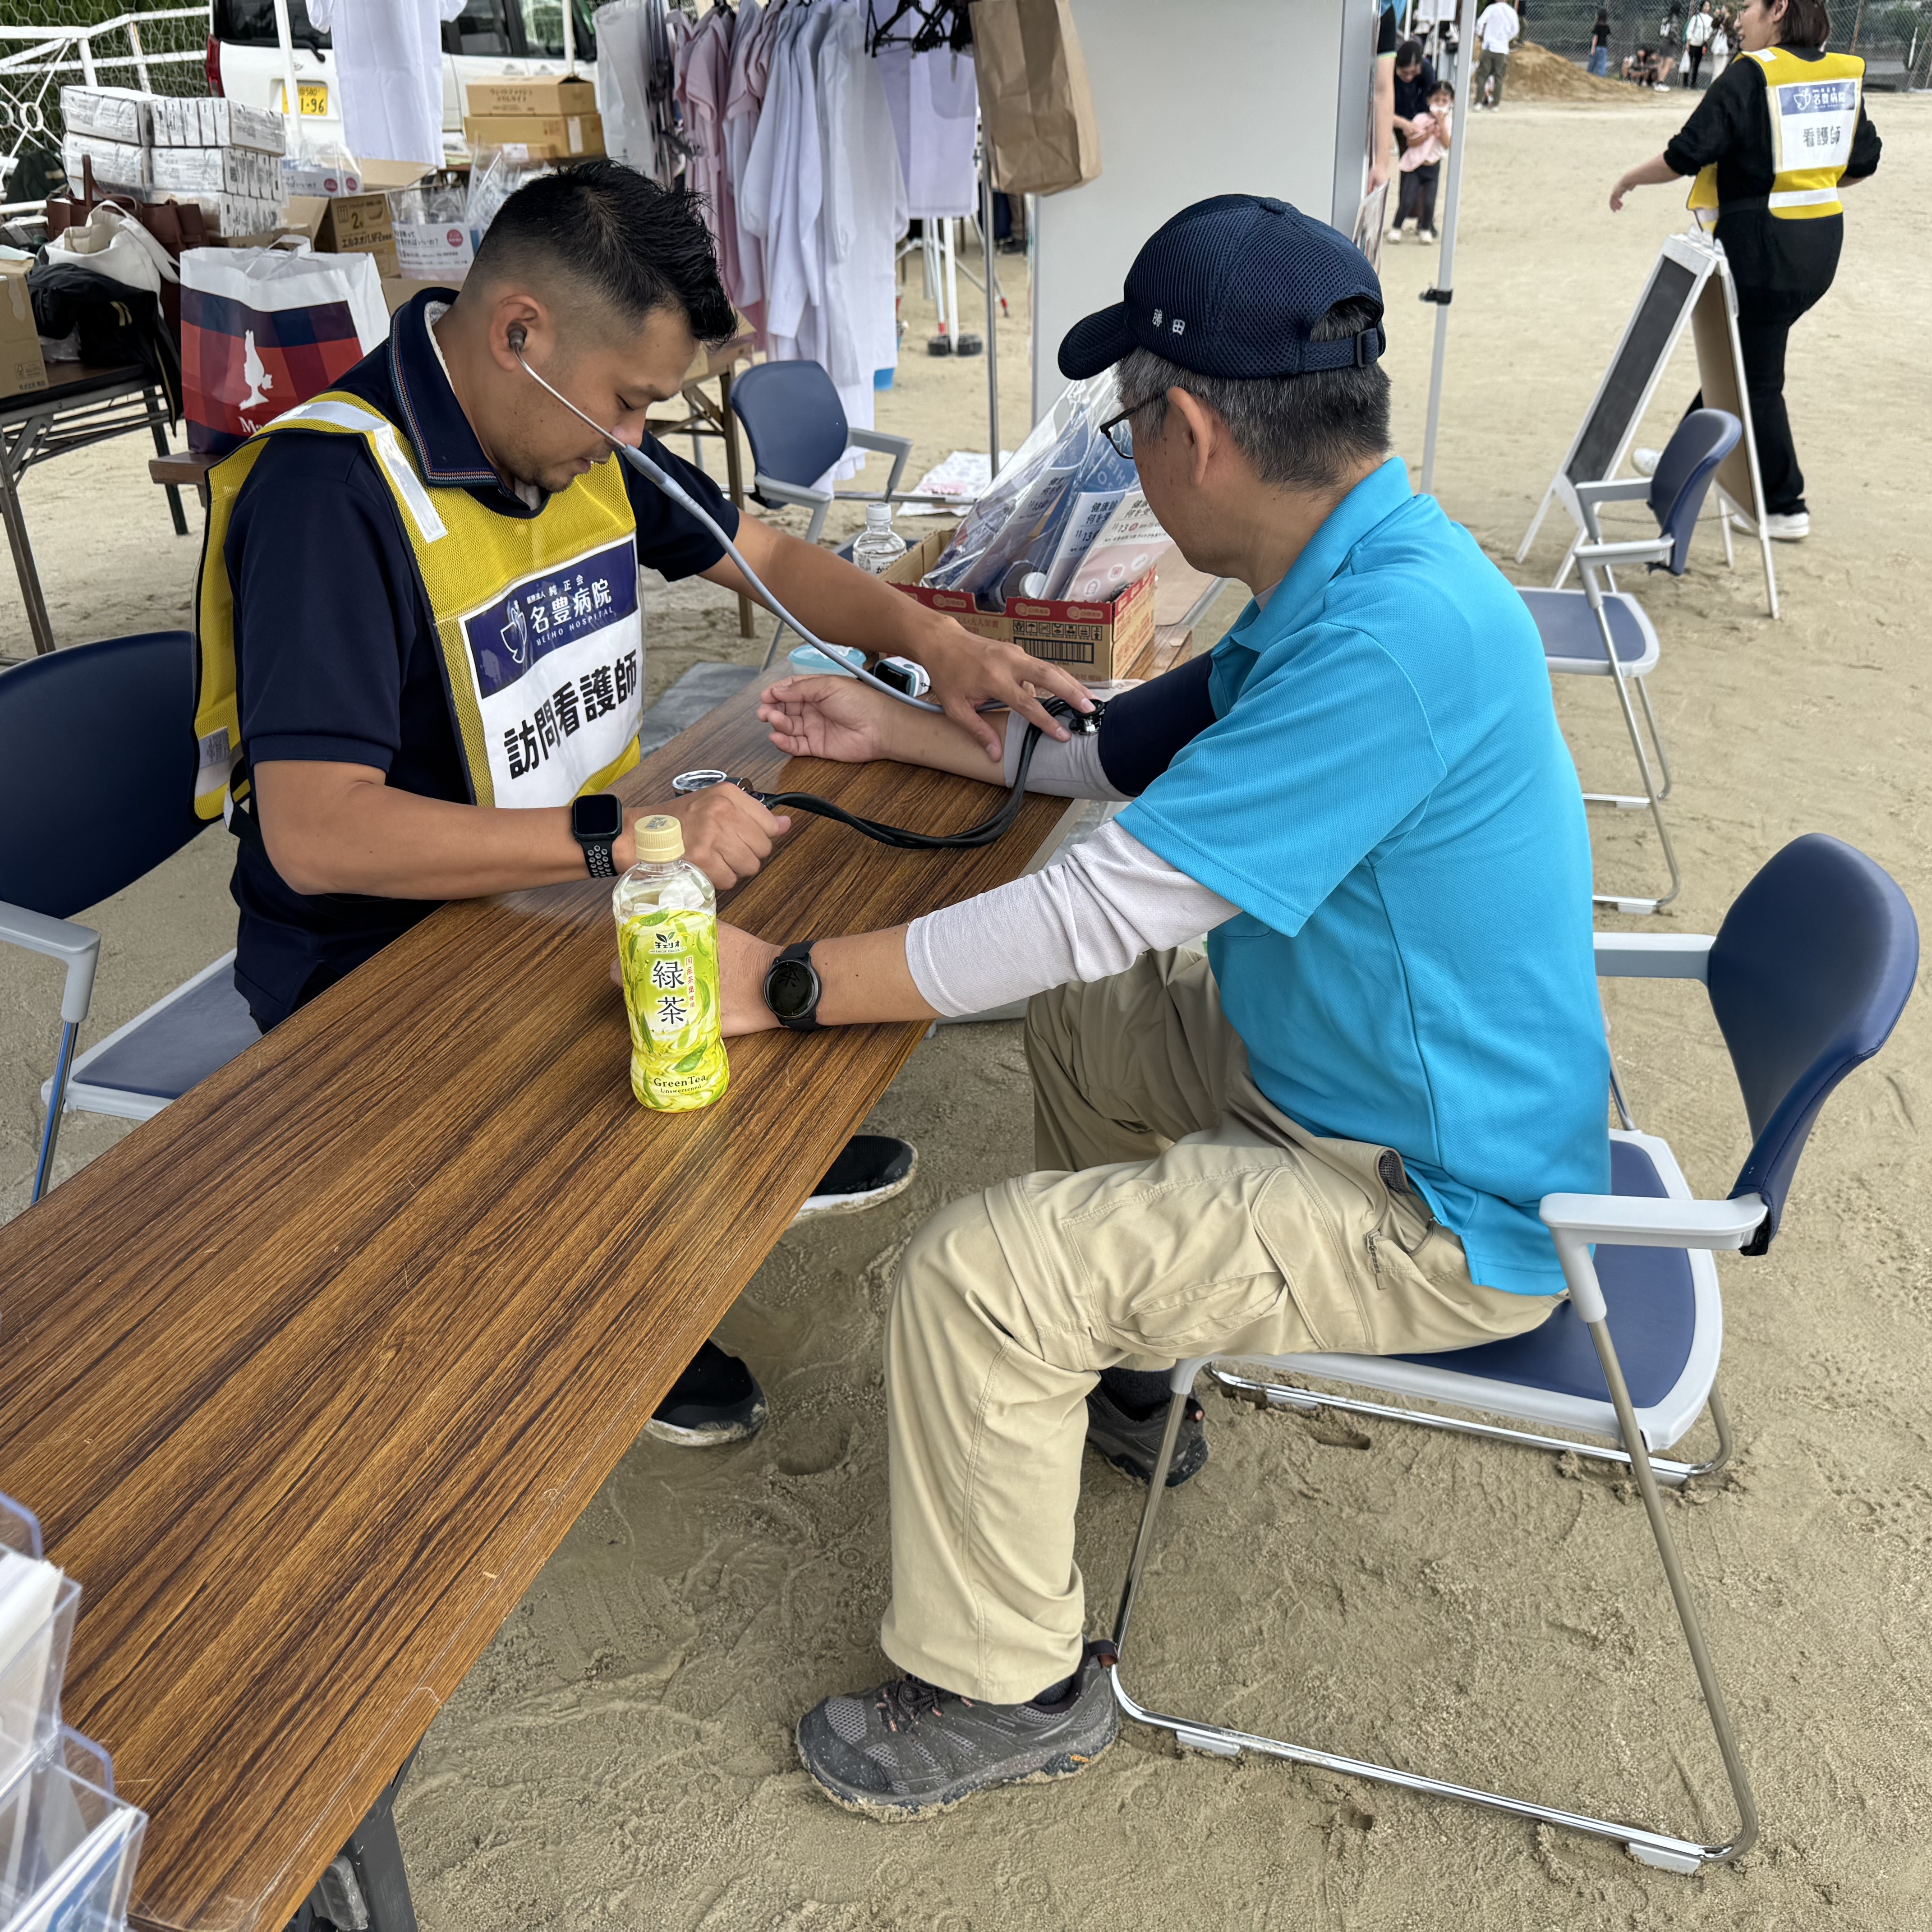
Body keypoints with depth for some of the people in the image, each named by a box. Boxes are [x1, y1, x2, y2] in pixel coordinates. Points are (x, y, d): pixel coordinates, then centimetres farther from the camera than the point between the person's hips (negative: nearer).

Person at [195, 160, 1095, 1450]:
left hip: (572, 876, 8)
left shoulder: (582, 444, -1)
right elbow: (315, 833, -34)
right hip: (382, 969, -7)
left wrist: (932, 641, -6)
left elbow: (763, 555, 11)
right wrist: (627, 840, -38)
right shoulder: (331, 491, -26)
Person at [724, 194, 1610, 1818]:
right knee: (1083, 1023, 24)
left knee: (969, 1275, -14)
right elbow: (1138, 744, 13)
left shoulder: (1395, 639, -32)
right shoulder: (1356, 575, 0)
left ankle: (1004, 1691, 11)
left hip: (1442, 1215, -10)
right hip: (1366, 1075, 10)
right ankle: (1124, 1375, 41)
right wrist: (901, 731, 13)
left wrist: (786, 984, -23)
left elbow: (1104, 908, -31)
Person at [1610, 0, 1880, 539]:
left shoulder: (1748, 76, -14)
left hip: (1761, 245, -7)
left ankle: (1785, 508, 9)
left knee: (1757, 377, 2)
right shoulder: (1843, 75, 7)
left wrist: (1630, 179, 0)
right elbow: (1863, 164, 13)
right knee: (1733, 355, 21)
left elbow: (1686, 156, -17)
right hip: (1822, 242, 8)